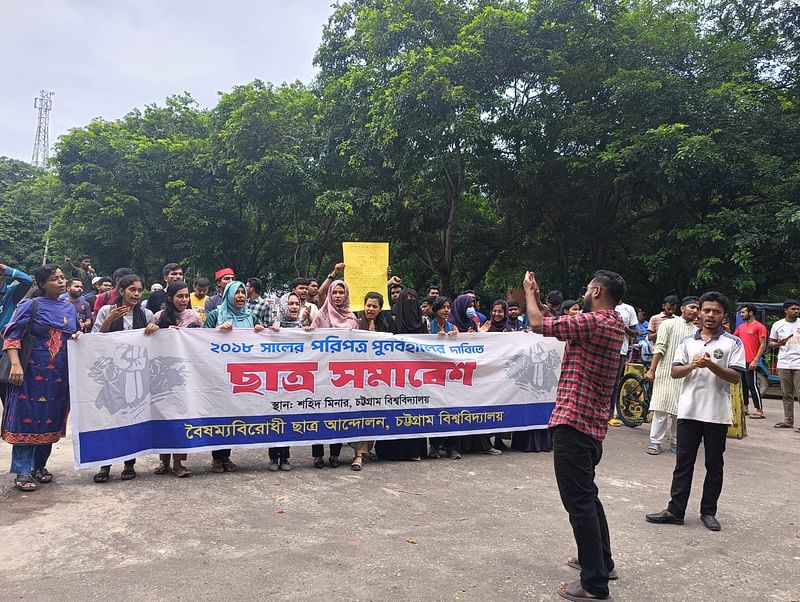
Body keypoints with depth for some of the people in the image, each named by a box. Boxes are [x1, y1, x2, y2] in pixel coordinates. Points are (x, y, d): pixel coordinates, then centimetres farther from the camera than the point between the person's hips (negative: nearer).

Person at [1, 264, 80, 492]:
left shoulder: (69, 308, 12)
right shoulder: (30, 305, -3)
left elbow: (77, 334, 22)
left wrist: (79, 336, -1)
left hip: (60, 375, 5)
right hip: (32, 372, -5)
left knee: (51, 421, 10)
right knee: (27, 420, -2)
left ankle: (39, 466, 25)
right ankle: (22, 472, 6)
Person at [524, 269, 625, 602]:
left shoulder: (594, 322, -17)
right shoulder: (614, 325, 12)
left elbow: (538, 325, -15)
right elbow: (553, 323, 19)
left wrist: (529, 291, 1)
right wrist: (537, 298, 18)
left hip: (573, 421, -10)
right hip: (593, 422, 10)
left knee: (578, 500, -3)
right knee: (587, 494, 23)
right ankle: (601, 561, 35)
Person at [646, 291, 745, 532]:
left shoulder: (733, 343, 0)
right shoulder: (688, 341, 9)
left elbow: (736, 377, -6)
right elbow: (674, 372, 4)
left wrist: (712, 365, -21)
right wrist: (692, 365, -14)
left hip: (717, 414, -2)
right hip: (689, 411, 2)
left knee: (714, 465, 9)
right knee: (683, 463, 6)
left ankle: (708, 512, 21)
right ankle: (675, 510, 12)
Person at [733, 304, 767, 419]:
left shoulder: (759, 327, -7)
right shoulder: (741, 326, 14)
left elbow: (763, 345, -11)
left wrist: (755, 360, -17)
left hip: (751, 362, -8)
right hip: (740, 361, 8)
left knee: (752, 385, -7)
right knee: (743, 385, 13)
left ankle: (759, 411, -2)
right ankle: (745, 409, 22)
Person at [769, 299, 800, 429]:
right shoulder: (778, 325, 7)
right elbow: (771, 344, 11)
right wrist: (779, 344, -10)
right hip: (783, 364, 2)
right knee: (786, 394, 8)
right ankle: (788, 420, 15)